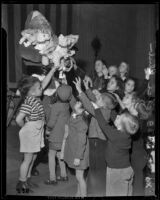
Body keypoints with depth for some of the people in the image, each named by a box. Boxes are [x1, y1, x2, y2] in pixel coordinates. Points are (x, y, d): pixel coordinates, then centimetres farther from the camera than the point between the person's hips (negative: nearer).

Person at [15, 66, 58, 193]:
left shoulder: (36, 98, 1)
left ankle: (27, 179, 34)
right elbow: (19, 119, -29)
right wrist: (25, 127, -11)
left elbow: (45, 82, 7)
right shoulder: (28, 103, -25)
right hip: (30, 133, -9)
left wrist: (54, 69, 4)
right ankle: (21, 185, 17)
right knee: (28, 159, 3)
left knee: (33, 157, 18)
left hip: (36, 133, 9)